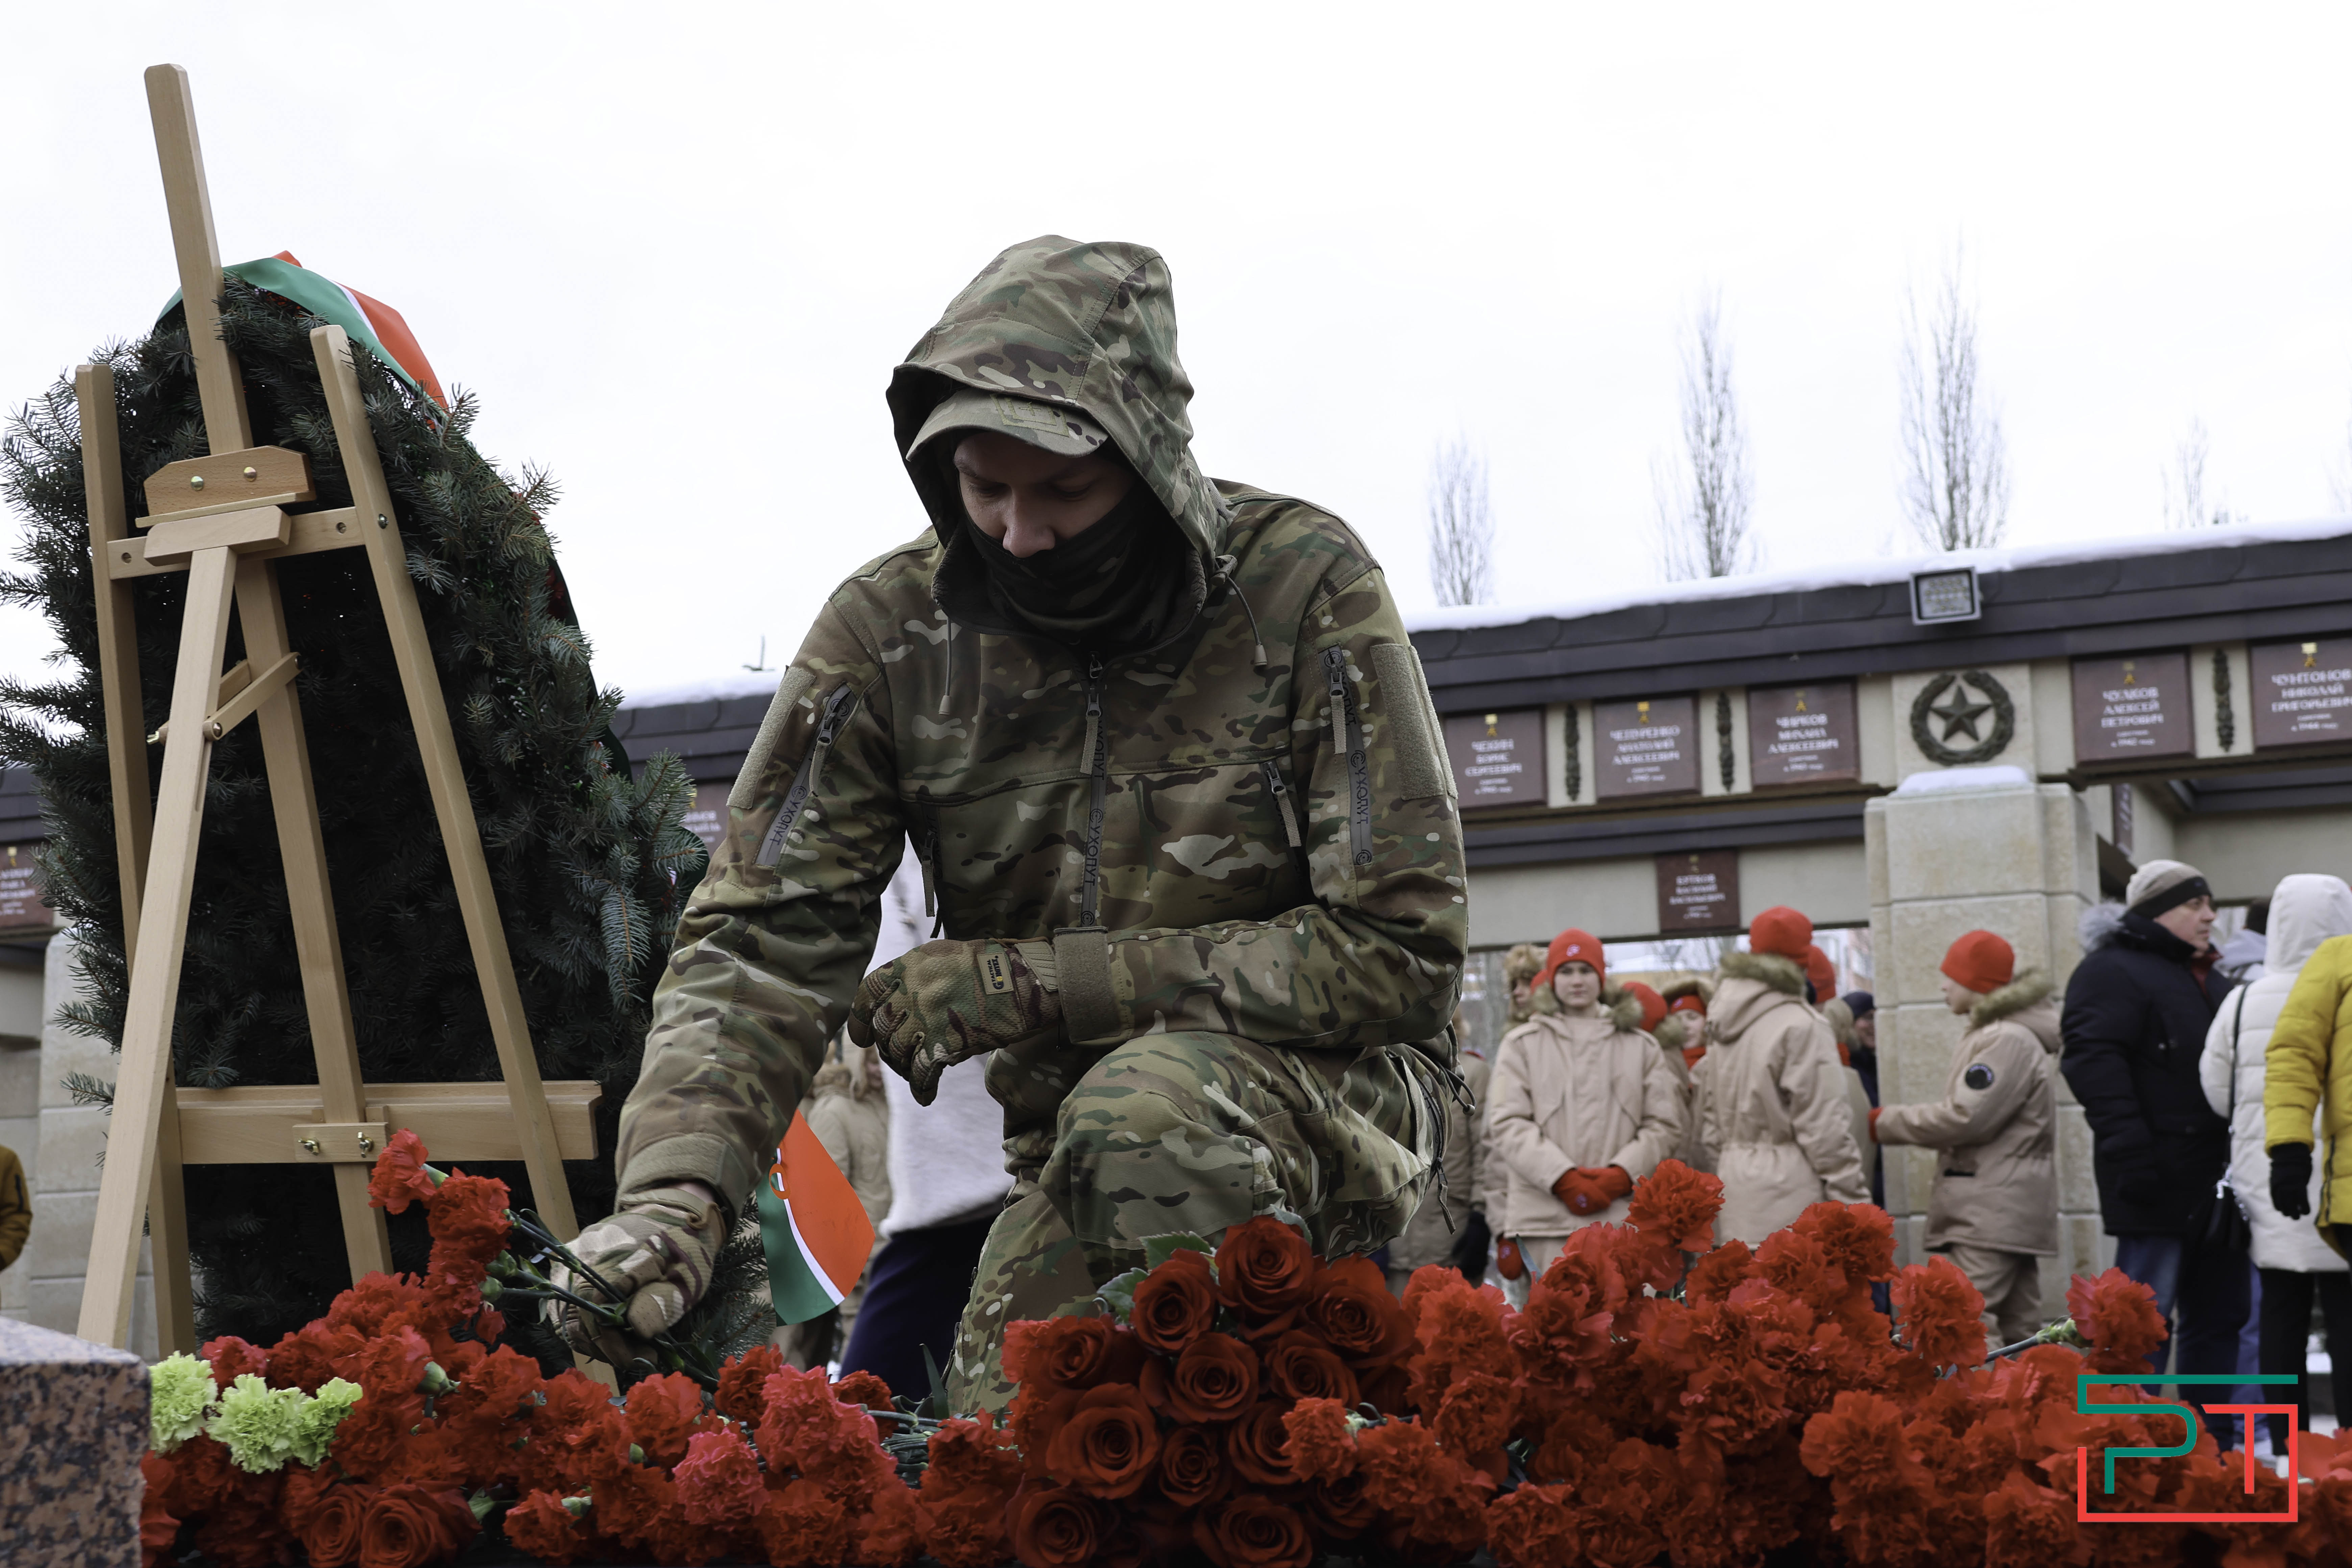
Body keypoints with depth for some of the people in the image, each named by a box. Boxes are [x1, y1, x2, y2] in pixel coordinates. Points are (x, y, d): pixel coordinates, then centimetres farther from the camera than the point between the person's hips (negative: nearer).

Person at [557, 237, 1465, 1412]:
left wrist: (1035, 983, -21)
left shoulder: (1304, 588, -17)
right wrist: (671, 1193, -32)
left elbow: (1403, 952, -18)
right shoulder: (888, 630, -9)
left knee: (1144, 1109, -34)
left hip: (1330, 1090, -3)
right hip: (1074, 1139, 3)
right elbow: (762, 940, -12)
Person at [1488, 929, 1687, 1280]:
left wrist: (1621, 1174, -7)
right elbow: (1508, 1125, 2)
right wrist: (1564, 1179, -10)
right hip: (1546, 1216, -1)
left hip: (1622, 1214, 1)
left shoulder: (1641, 1047, 15)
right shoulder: (1522, 1044, 11)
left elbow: (1665, 1126, 10)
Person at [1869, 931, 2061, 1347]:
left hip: (1991, 1215, -11)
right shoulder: (1992, 1034, 21)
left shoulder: (2008, 1041, -12)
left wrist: (1883, 1122, -9)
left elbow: (1964, 1118, -18)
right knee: (2016, 1333, 10)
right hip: (2004, 1214, 11)